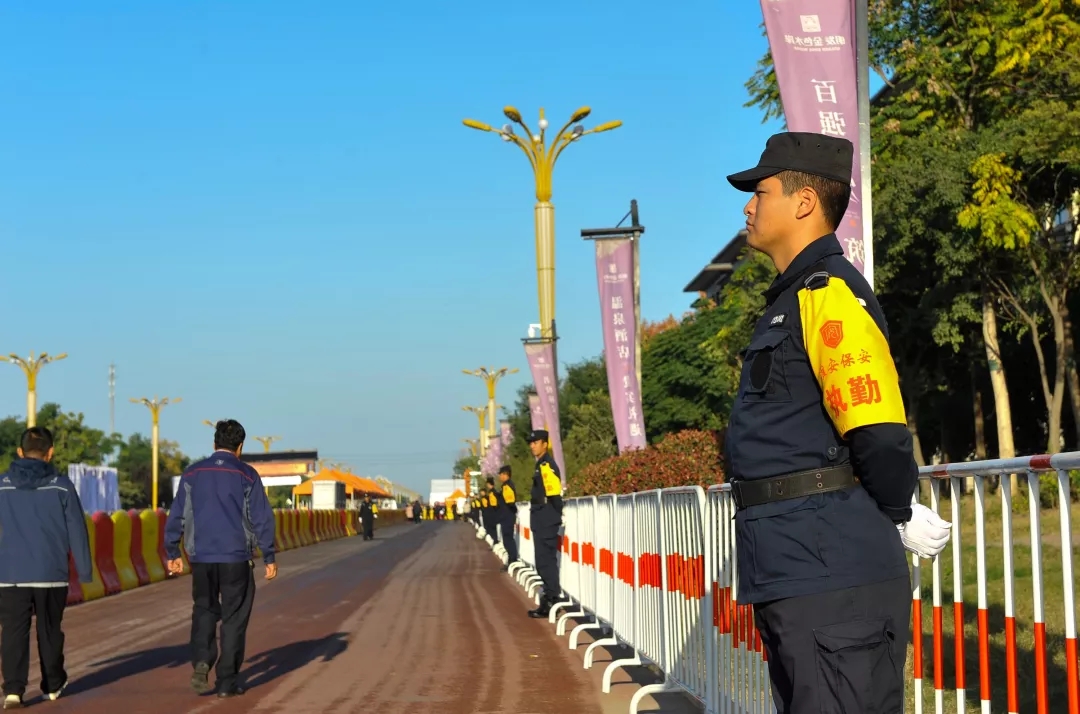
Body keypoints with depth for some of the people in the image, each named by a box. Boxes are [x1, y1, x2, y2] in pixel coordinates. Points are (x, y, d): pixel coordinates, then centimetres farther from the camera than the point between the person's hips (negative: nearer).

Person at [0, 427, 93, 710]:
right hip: (50, 573, 0)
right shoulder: (61, 486, -3)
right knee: (49, 631, 13)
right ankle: (53, 685, 26)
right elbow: (77, 531, -1)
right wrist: (85, 571, 6)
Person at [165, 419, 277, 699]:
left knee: (204, 610, 17)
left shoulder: (193, 473, 5)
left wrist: (172, 553, 12)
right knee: (233, 619, 6)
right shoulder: (246, 475, -2)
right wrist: (269, 557, 0)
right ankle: (227, 681, 5)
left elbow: (177, 515, 5)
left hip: (201, 558, 2)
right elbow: (262, 518, -4)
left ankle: (200, 661, -6)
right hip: (236, 558, -2)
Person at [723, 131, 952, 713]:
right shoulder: (791, 299, 20)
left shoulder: (830, 294, -13)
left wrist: (900, 520, -6)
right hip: (788, 577, 11)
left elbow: (878, 434, -20)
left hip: (834, 577, -11)